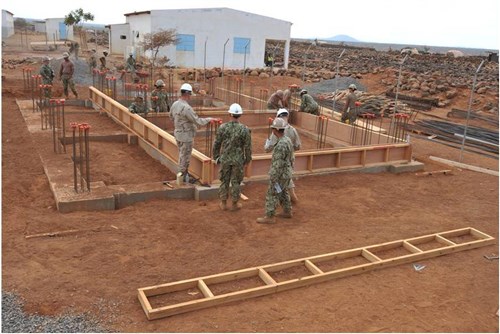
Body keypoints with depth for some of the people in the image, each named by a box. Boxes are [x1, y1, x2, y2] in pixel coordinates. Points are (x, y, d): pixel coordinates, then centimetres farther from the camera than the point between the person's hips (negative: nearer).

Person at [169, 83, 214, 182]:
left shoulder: (175, 104, 0)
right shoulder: (186, 108, -27)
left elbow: (171, 116, 19)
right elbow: (198, 122, -23)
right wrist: (209, 119, -8)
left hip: (177, 133, 8)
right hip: (186, 136, -8)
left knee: (182, 155, 21)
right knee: (185, 157, 6)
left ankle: (182, 173, 32)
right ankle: (182, 175, 17)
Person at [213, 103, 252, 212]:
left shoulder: (222, 127, -9)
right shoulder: (244, 129, -13)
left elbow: (216, 144, -4)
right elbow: (248, 147, -9)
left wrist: (216, 157, 10)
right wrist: (248, 159, 7)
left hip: (225, 159, 1)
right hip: (238, 160, -1)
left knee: (224, 181, 14)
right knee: (236, 182, 10)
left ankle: (223, 203, 22)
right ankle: (234, 204, 20)